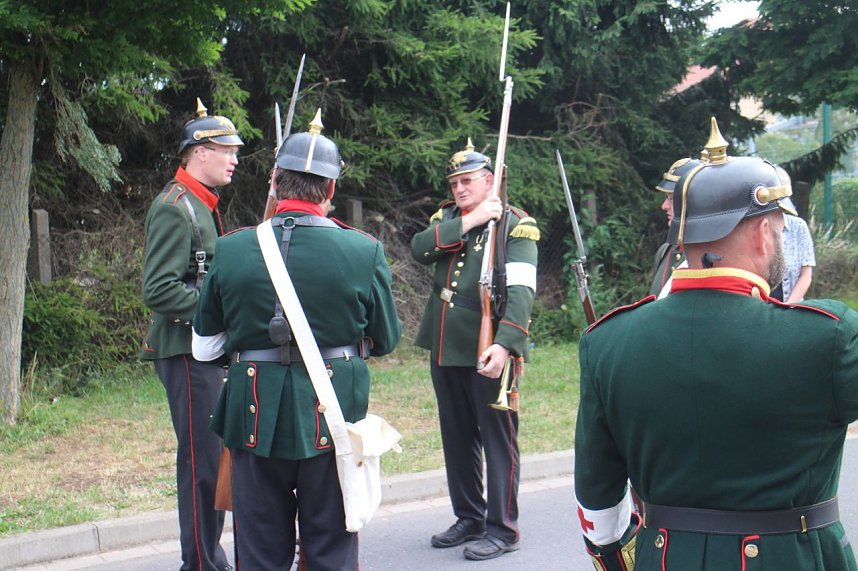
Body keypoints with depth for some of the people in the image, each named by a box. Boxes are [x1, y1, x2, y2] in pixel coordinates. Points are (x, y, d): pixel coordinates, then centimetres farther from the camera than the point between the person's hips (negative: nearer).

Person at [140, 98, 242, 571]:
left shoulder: (203, 206, 17)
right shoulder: (173, 208, -15)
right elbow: (159, 291, -22)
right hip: (188, 352, -10)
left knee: (213, 458, 16)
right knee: (202, 461, -5)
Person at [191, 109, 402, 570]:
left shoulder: (230, 249, -5)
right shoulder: (364, 251, -10)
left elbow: (204, 348, 4)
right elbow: (386, 341, 2)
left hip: (255, 417, 1)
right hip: (332, 422, -1)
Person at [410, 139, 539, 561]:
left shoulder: (515, 225, -7)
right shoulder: (446, 218, 12)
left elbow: (521, 290, -18)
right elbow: (420, 249, -8)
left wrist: (505, 344, -30)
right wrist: (469, 222, -15)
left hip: (487, 352, -6)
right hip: (445, 350, 6)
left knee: (497, 438, 1)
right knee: (457, 438, 15)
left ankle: (502, 528, 10)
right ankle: (469, 518, 28)